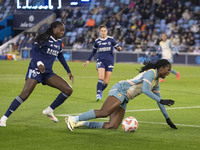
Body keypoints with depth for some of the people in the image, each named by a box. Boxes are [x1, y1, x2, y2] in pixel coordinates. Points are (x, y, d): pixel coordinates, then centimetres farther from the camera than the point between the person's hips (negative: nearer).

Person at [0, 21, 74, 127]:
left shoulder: (58, 42, 15)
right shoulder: (44, 38, -6)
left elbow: (60, 56, 29)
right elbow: (33, 50, -16)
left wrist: (68, 71, 28)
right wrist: (39, 63, -32)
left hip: (48, 72, 7)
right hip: (36, 70, -7)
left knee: (68, 90, -4)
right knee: (25, 94, -21)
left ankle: (49, 110, 10)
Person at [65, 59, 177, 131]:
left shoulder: (156, 82, 21)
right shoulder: (151, 73, -8)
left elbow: (158, 100, 29)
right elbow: (145, 89, -23)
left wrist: (168, 119, 29)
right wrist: (161, 101, -23)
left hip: (123, 100, 9)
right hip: (120, 90, -9)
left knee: (112, 126, -10)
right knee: (104, 112, -32)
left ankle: (82, 123, -7)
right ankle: (74, 119, -28)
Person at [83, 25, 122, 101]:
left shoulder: (111, 39, 0)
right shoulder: (97, 41, 6)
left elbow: (117, 47, 2)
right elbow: (93, 52, 18)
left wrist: (119, 48, -22)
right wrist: (88, 60, 14)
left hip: (109, 62, 0)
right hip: (100, 61, 0)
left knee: (106, 82, -1)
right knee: (101, 78, -22)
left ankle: (101, 91, 27)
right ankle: (98, 94, -22)